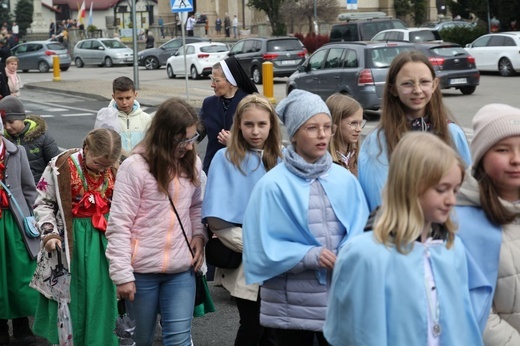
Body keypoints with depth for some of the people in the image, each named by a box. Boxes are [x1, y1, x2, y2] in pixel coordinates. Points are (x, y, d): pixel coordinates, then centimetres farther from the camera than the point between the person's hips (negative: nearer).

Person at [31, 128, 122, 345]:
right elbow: (43, 203, -2)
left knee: (101, 296, 6)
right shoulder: (61, 167, -12)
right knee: (69, 295, 3)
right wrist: (49, 233, -12)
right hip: (70, 238, -3)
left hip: (104, 238, 3)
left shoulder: (116, 171, -2)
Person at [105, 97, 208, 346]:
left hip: (181, 270, 4)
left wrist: (199, 234, -2)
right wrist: (122, 274, -15)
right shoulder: (135, 167, -14)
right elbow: (119, 225, -13)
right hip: (142, 271, -3)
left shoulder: (192, 163, 4)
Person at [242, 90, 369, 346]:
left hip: (339, 299, 3)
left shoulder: (345, 180, 2)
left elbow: (359, 232, 4)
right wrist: (310, 255, -21)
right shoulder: (274, 184, -9)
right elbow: (263, 247, -10)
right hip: (291, 306, -3)